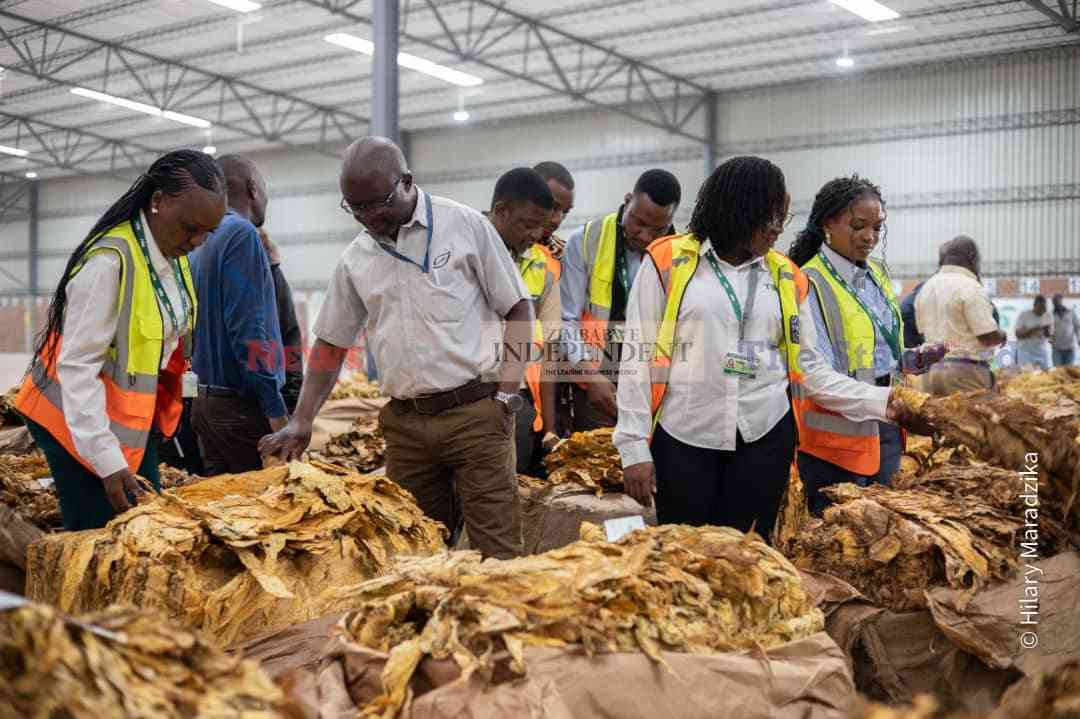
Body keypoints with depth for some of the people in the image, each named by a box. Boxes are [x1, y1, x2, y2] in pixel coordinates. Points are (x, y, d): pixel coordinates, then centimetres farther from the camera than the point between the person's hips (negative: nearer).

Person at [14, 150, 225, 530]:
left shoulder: (174, 257, 2)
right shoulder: (111, 261, -24)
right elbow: (77, 365, -25)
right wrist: (107, 459, -30)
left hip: (137, 416, 8)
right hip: (82, 419, -8)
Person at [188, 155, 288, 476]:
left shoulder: (201, 242, 15)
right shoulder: (242, 234, -11)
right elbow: (248, 330, -19)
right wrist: (277, 411, -18)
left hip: (206, 400, 9)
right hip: (242, 404, -9)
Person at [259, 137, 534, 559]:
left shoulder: (464, 225, -2)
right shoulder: (355, 260, 9)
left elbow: (518, 309, 1)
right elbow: (331, 343, 17)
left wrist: (506, 396, -7)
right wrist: (301, 422, 9)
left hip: (475, 411, -4)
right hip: (405, 424, 4)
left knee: (496, 550, -5)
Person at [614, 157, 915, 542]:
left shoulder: (786, 276, 8)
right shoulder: (668, 261, -2)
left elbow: (808, 368, 8)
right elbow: (638, 360, -2)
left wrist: (885, 401, -3)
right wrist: (634, 448, -7)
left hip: (764, 439, 3)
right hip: (683, 439, -2)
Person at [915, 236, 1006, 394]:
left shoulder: (926, 288, 12)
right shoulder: (970, 287, -11)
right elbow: (989, 336, -13)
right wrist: (1002, 335, 7)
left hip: (931, 370, 7)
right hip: (966, 369, -7)